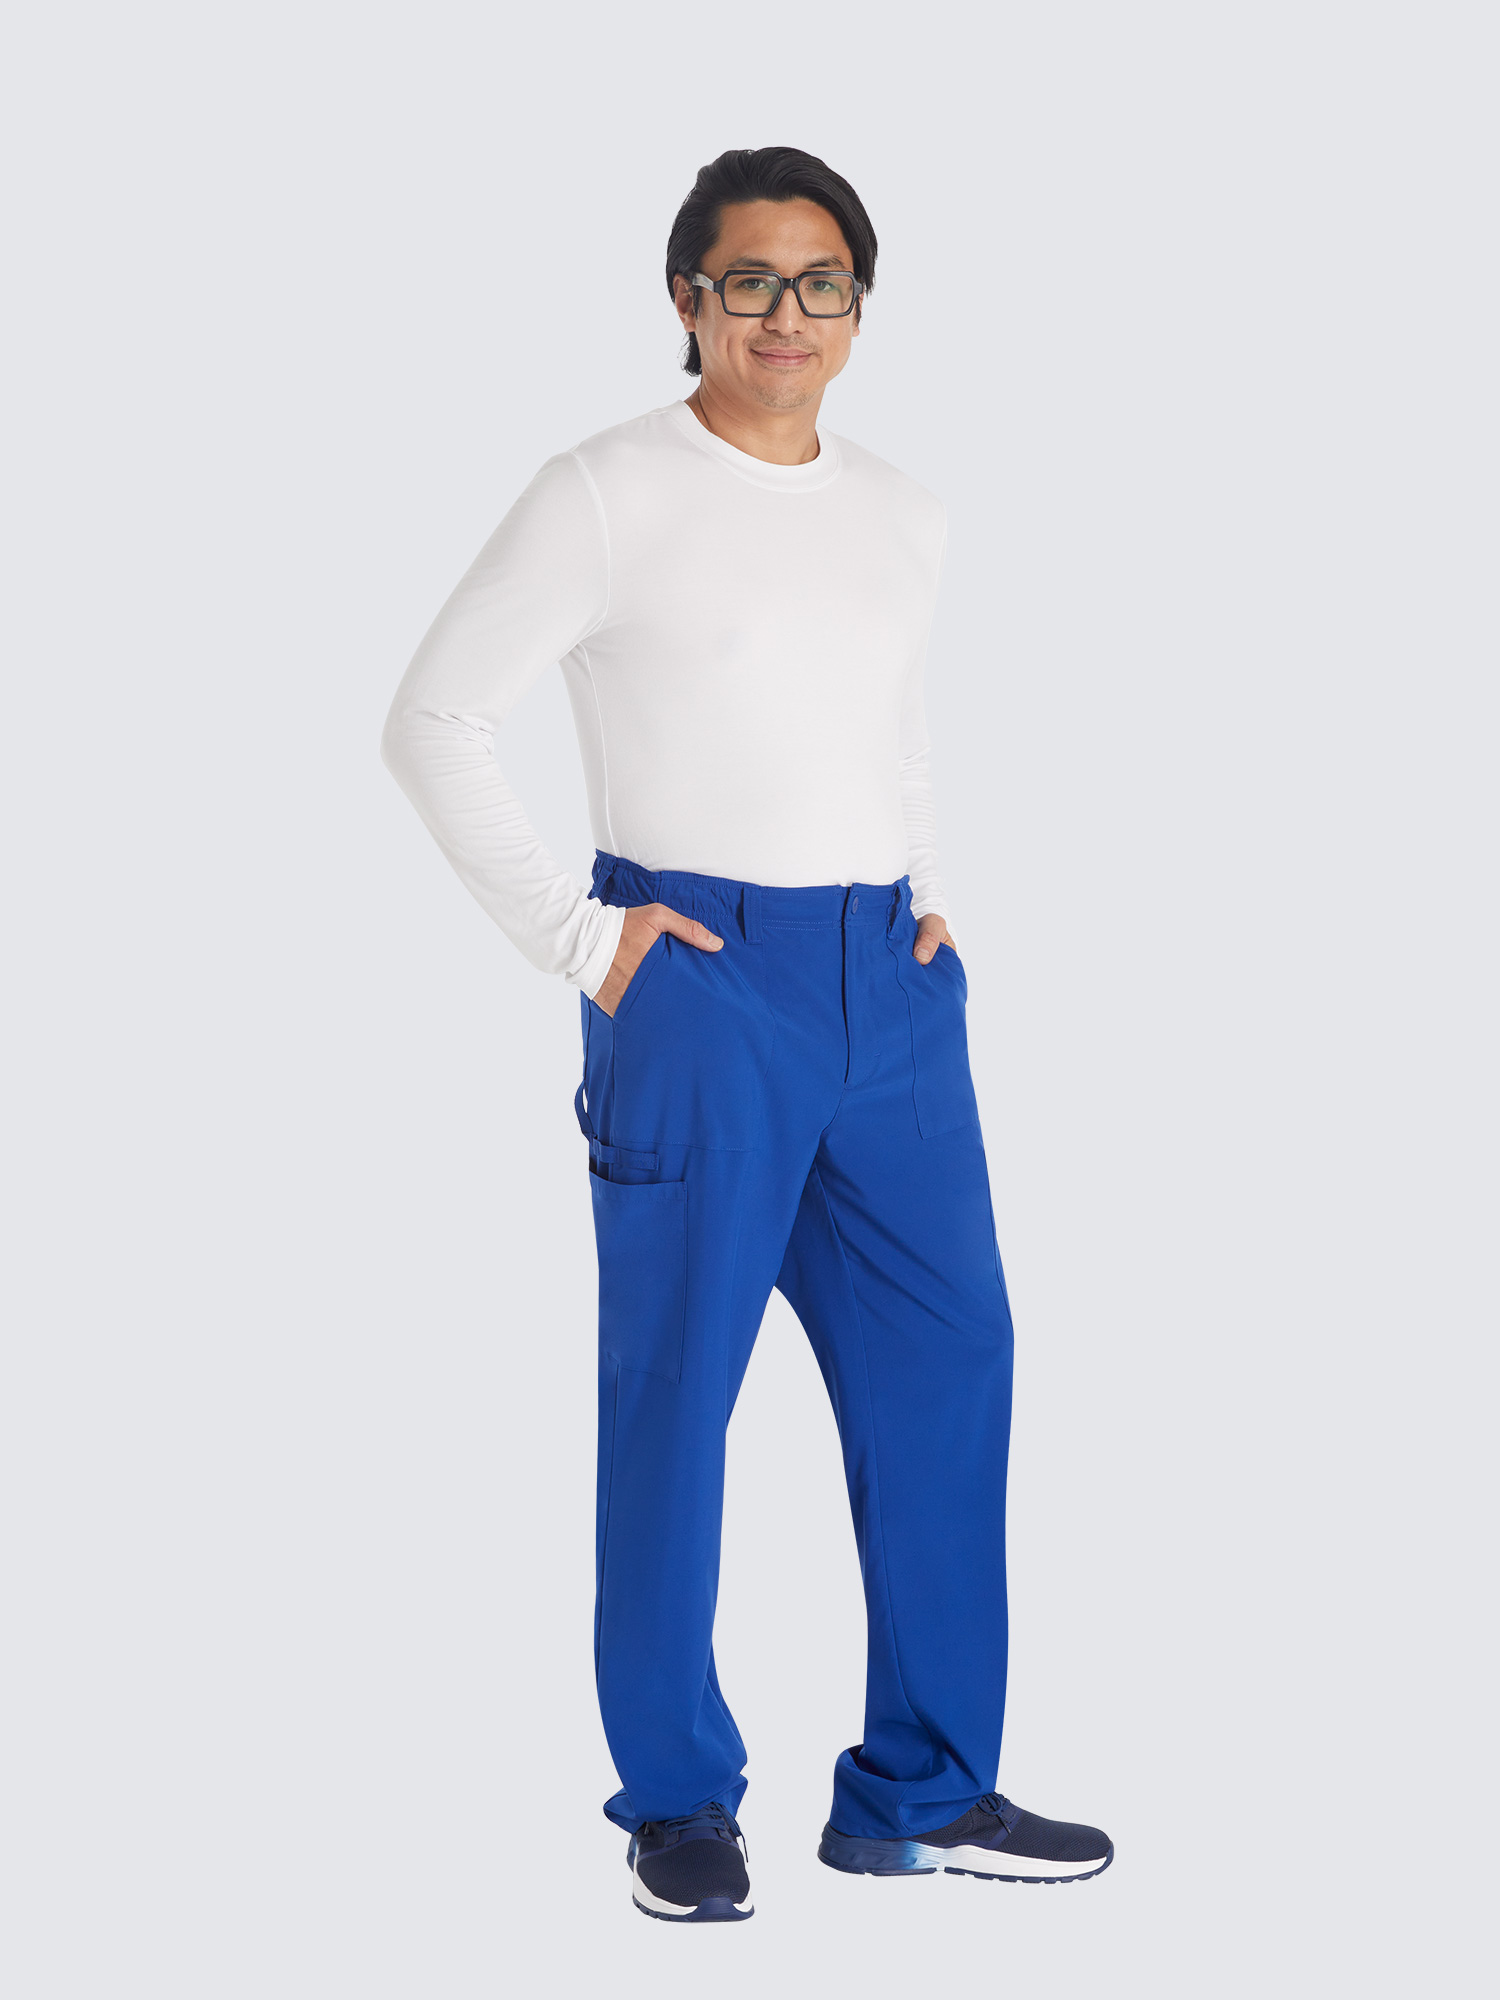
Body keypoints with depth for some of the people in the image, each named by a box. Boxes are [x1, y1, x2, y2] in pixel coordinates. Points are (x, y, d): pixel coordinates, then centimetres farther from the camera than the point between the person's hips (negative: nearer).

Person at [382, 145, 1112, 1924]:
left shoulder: (901, 514, 14)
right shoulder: (607, 495, -4)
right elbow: (434, 722, -5)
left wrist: (931, 898, 14)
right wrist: (576, 938, -9)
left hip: (889, 980, 6)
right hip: (698, 976, -6)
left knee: (946, 1359, 6)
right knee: (676, 1385, 1)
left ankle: (924, 1792, 19)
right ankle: (676, 1799, 17)